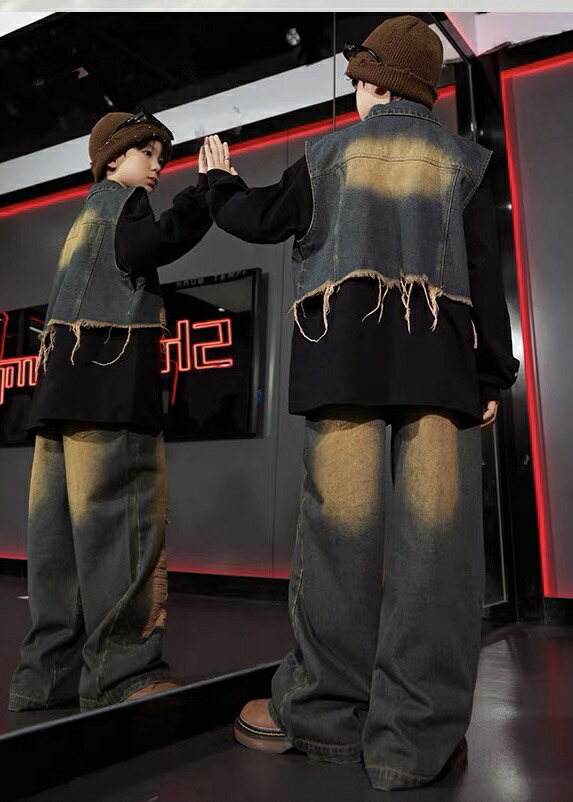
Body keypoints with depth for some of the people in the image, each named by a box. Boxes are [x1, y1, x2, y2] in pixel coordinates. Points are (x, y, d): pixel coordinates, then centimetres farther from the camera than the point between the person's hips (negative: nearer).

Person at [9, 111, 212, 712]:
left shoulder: (90, 212, 32)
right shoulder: (120, 199, 6)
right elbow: (142, 248, -16)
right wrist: (208, 186, -10)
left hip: (67, 385, 9)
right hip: (108, 390, -9)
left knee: (63, 529, 4)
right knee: (124, 525, -10)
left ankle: (49, 672, 9)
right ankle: (122, 673, -7)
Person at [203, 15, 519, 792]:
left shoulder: (330, 151, 18)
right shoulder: (461, 160, 17)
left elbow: (260, 218, 27)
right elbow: (484, 274, 8)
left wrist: (219, 181, 47)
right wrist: (493, 376, 8)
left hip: (345, 348, 0)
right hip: (439, 352, 0)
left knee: (341, 525, -1)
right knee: (433, 534, -5)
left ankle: (325, 712, 8)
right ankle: (416, 737, -2)